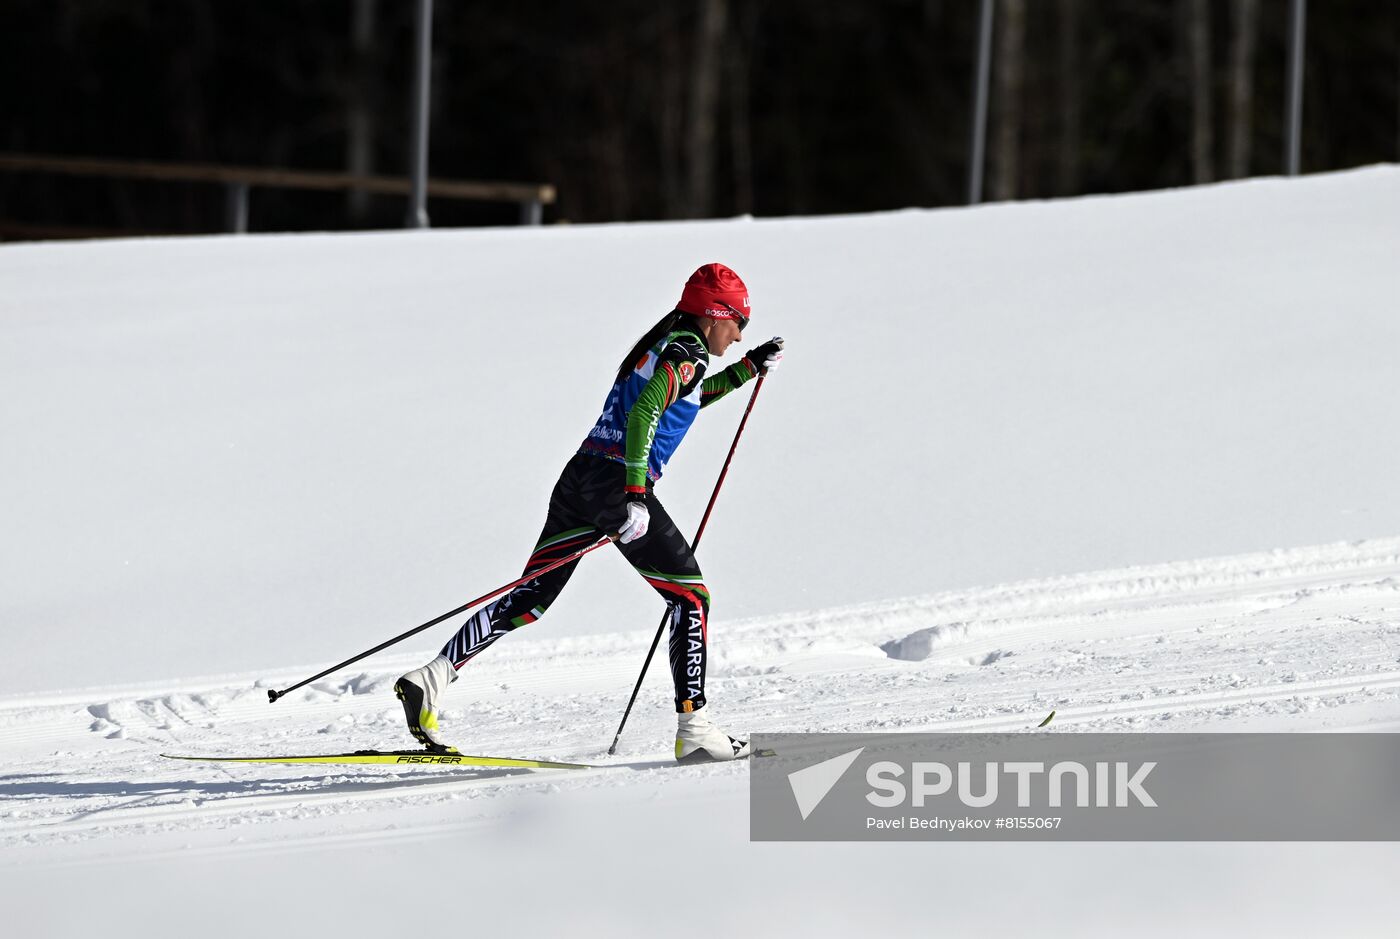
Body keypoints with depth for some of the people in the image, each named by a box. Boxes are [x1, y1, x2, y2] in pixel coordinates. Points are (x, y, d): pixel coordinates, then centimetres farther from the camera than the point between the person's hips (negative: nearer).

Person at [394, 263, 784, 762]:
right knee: (691, 597, 0)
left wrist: (747, 368, 37)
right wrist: (635, 494, -30)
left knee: (530, 599, 8)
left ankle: (432, 677, -4)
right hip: (618, 482, -9)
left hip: (580, 478, 9)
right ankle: (694, 729, -5)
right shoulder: (685, 352, -6)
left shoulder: (664, 343, 22)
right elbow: (643, 413, -22)